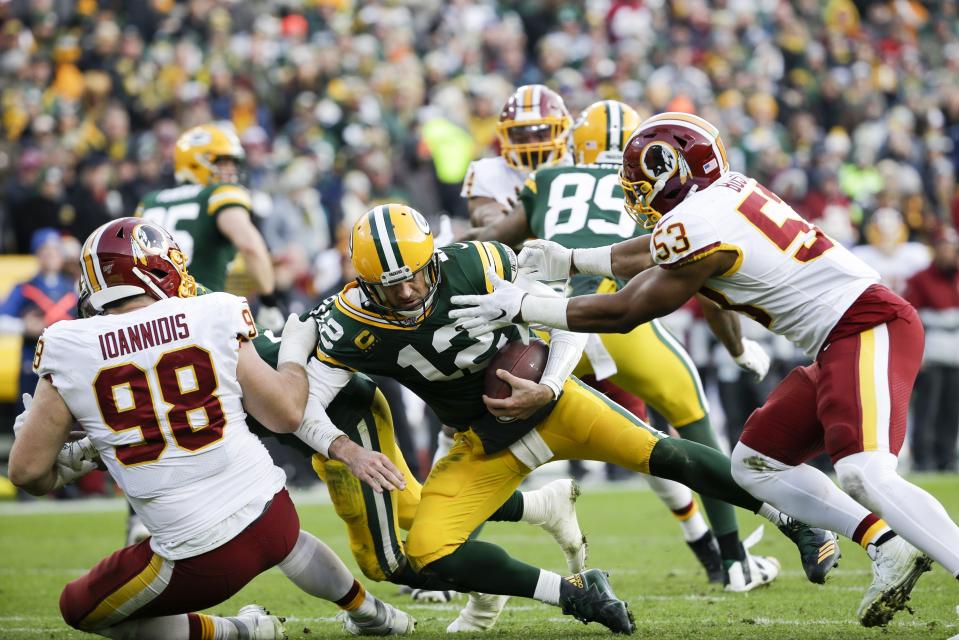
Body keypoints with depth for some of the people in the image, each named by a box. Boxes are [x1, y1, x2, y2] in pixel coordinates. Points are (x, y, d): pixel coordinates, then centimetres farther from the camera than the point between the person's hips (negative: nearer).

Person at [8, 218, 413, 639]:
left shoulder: (70, 352, -6)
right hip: (270, 516, 4)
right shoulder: (212, 321, -5)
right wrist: (295, 352, 21)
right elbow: (286, 413, 3)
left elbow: (27, 472, -4)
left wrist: (72, 466, 18)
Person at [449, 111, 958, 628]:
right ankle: (888, 547, 4)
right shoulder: (727, 190, 12)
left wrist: (521, 308, -1)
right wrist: (571, 262, 36)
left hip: (867, 328, -10)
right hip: (838, 344, 10)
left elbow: (622, 313, -7)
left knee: (864, 475, -27)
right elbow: (656, 255, 30)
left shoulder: (696, 226, -15)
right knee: (754, 463, 12)